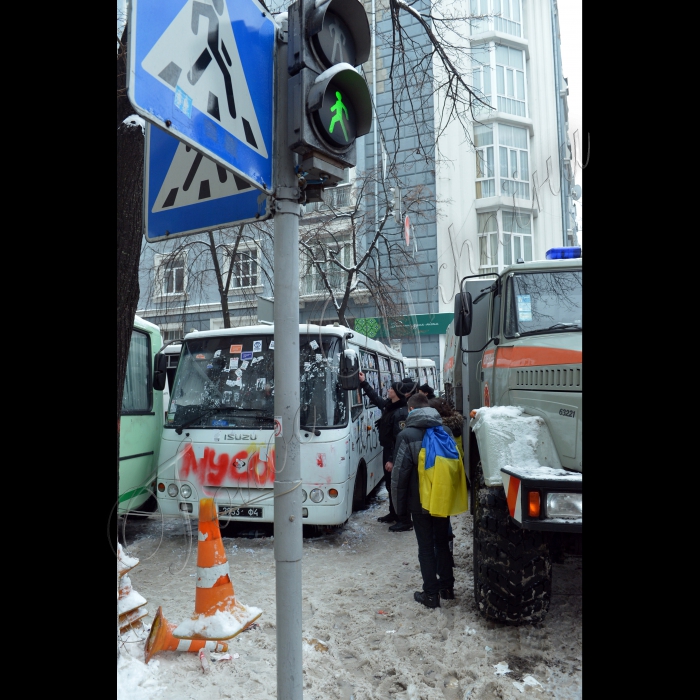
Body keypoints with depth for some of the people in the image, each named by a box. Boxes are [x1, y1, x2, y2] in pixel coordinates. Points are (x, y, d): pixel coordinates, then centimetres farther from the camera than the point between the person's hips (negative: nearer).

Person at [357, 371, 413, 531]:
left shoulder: (401, 413, -24)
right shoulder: (389, 405, 5)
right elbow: (375, 398, 23)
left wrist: (393, 459, -25)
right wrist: (364, 383, 23)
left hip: (395, 455, -10)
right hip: (388, 451, 10)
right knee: (390, 485, 20)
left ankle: (405, 521, 7)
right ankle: (393, 514, 34)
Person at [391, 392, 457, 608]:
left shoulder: (407, 435, -14)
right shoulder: (446, 431, 0)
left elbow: (400, 474, -14)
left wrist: (399, 505, -4)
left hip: (420, 501, -4)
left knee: (426, 547, 7)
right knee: (443, 542, 19)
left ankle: (431, 593, 13)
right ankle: (447, 586, 30)